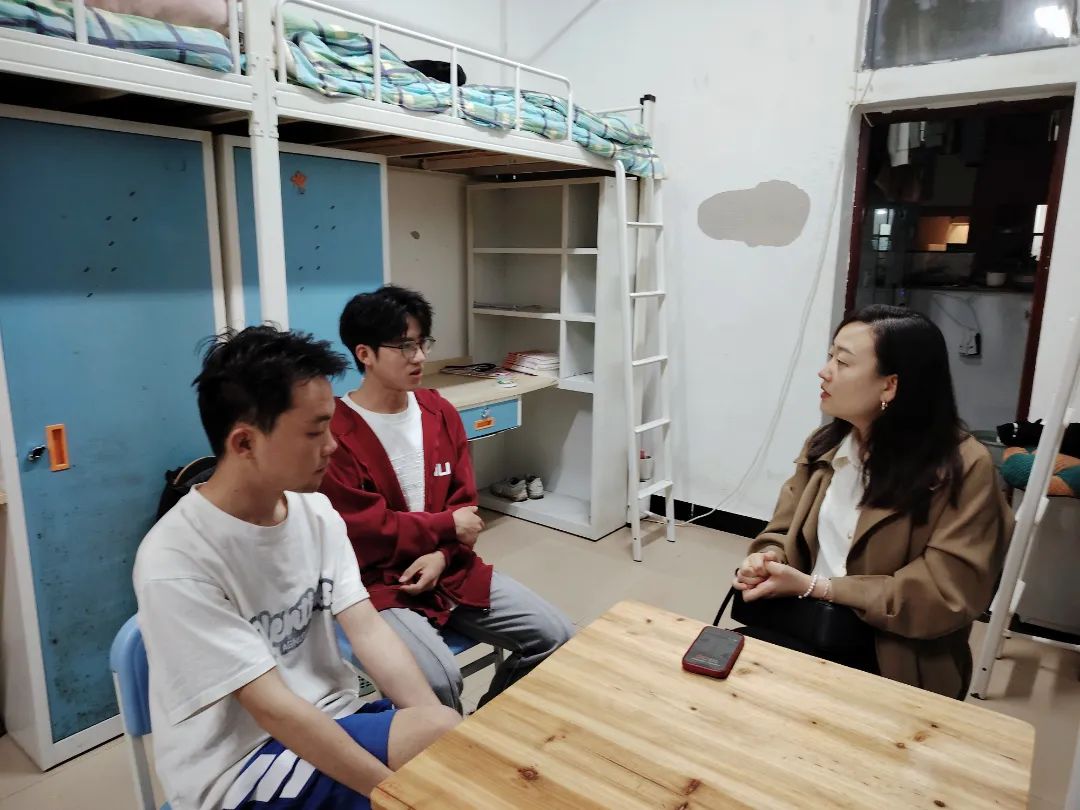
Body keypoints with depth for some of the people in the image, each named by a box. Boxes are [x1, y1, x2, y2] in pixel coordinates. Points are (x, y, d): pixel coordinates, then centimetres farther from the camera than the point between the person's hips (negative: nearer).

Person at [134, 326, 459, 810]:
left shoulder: (316, 512, -3)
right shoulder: (175, 562, -23)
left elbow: (368, 631, -6)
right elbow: (274, 709, -23)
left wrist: (441, 725, -18)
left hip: (331, 720, 6)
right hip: (239, 769, -6)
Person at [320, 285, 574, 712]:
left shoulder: (440, 412, 5)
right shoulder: (335, 433, -16)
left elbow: (464, 502, 7)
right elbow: (363, 534, -17)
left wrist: (442, 555, -12)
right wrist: (448, 527, -9)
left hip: (449, 568, 6)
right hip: (376, 584, -6)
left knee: (556, 636, -1)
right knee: (438, 680, -29)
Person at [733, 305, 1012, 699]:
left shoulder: (963, 469, -15)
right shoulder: (824, 445, 5)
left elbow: (944, 597, -17)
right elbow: (783, 530, 12)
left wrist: (813, 586, -19)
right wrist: (767, 561, -13)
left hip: (891, 661, -5)